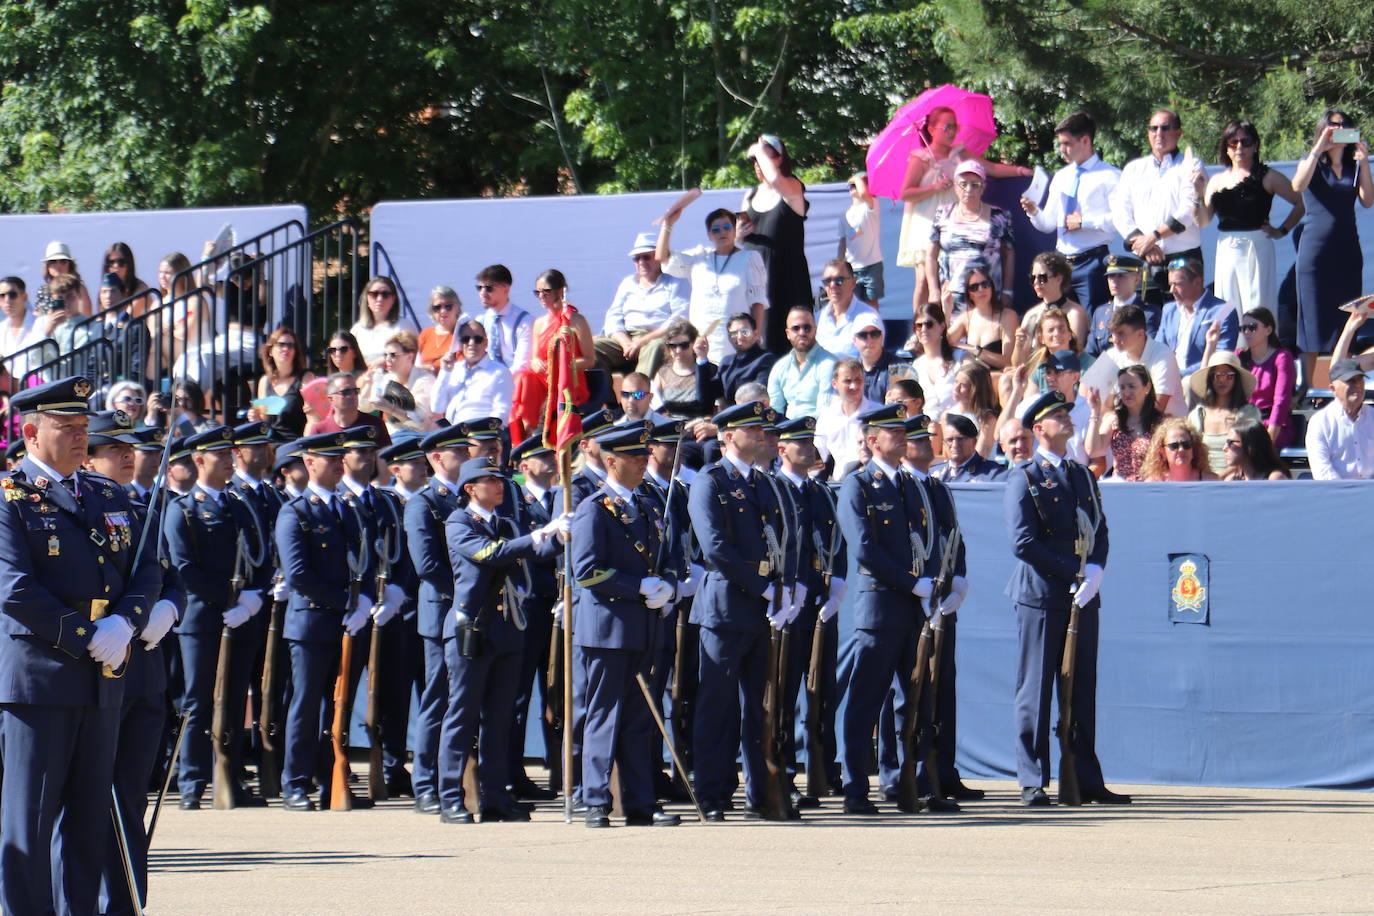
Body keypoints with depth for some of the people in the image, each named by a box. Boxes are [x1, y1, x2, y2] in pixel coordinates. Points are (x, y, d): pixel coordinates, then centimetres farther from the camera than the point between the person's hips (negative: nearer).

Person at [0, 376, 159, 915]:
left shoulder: (110, 496, 17)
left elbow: (145, 569, 11)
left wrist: (125, 623, -9)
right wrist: (86, 638, -15)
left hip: (102, 679, 7)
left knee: (90, 816, 9)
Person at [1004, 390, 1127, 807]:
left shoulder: (1083, 475, 18)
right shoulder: (1024, 479, -3)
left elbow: (1100, 530, 15)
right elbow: (1023, 543, -11)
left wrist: (1095, 571, -6)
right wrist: (1075, 573, -14)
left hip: (1083, 596, 6)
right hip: (1041, 596, -6)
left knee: (1083, 690, 7)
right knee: (1036, 690, -3)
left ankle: (1085, 779, 12)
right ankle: (1033, 782, 0)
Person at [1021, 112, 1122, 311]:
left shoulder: (1109, 176, -3)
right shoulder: (1061, 178, 18)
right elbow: (1048, 224, 18)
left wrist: (1084, 222, -14)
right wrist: (1034, 212, -3)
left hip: (1092, 263, -7)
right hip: (1062, 262, 7)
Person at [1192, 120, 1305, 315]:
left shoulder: (1267, 177, 0)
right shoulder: (1217, 180, 12)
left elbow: (1302, 202, 0)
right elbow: (1203, 221, 7)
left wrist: (1282, 231, 0)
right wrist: (1198, 194, -7)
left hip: (1257, 248, -4)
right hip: (1226, 251, 4)